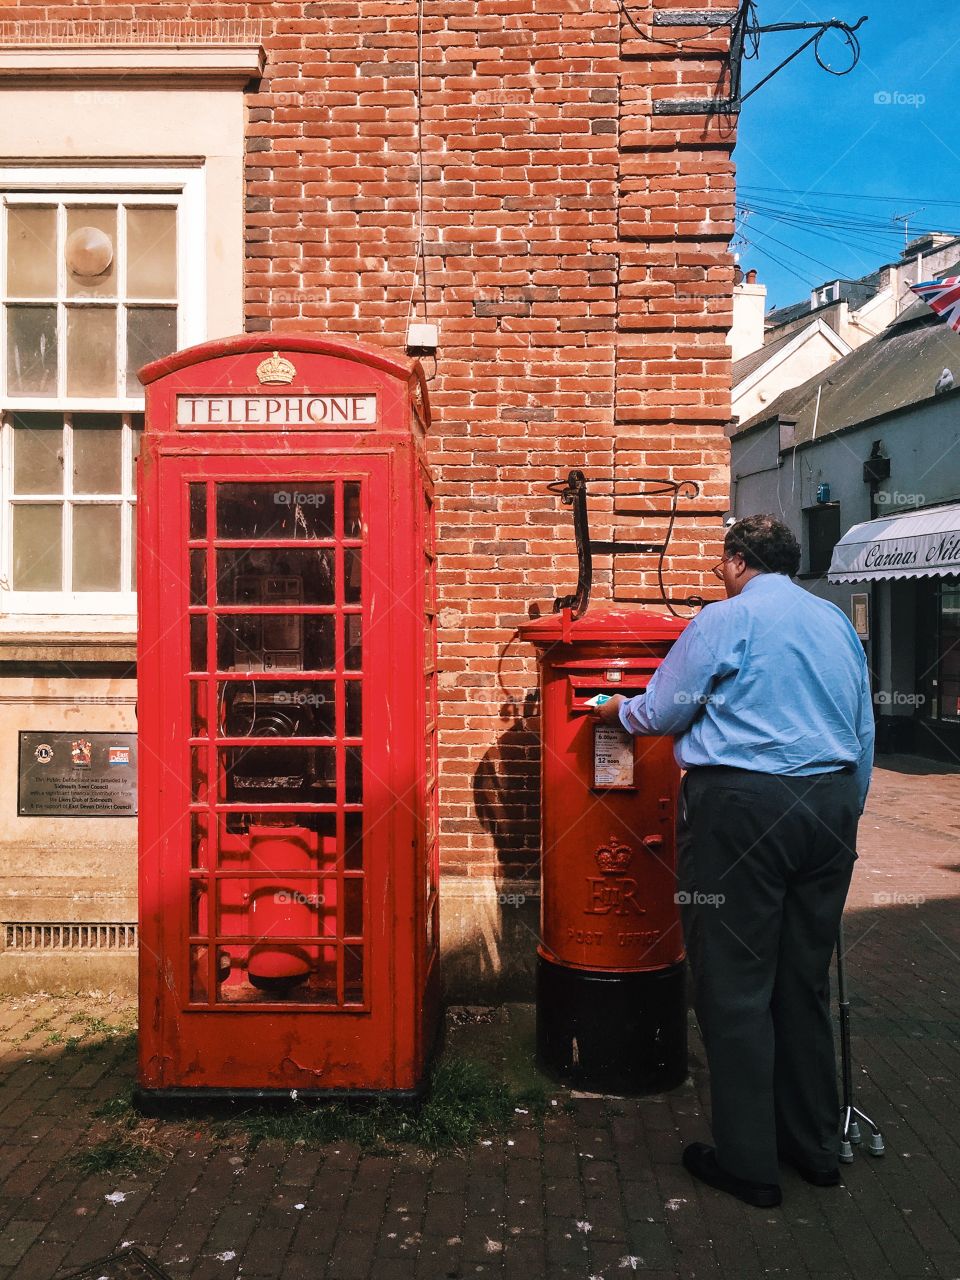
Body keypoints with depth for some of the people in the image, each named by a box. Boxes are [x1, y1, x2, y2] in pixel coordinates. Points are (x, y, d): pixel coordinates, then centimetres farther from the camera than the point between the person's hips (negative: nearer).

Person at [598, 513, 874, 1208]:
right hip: (829, 808, 7)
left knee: (735, 986, 3)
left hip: (744, 806, -7)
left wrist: (619, 707, 18)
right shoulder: (839, 622, 14)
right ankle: (816, 1144, 28)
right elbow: (865, 735, 17)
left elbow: (663, 713, -3)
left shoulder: (728, 617, -6)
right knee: (805, 981, 16)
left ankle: (748, 1163, 12)